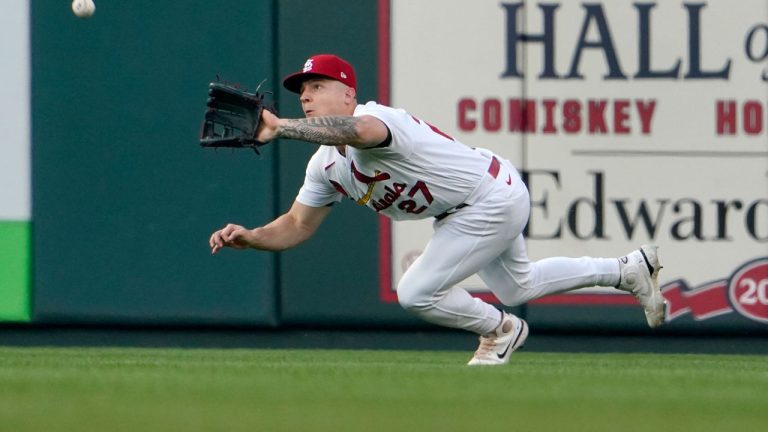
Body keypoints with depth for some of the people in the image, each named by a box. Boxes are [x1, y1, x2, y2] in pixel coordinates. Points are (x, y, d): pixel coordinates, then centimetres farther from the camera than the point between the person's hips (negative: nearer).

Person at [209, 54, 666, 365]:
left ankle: (500, 330, 13)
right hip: (473, 209, 10)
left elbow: (356, 130, -57)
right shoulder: (325, 166, -2)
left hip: (494, 200, -10)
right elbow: (296, 226, 3)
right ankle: (629, 270, 42)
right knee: (516, 287, 28)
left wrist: (280, 127, -67)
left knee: (417, 293, -13)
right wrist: (250, 237, -16)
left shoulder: (376, 117, -31)